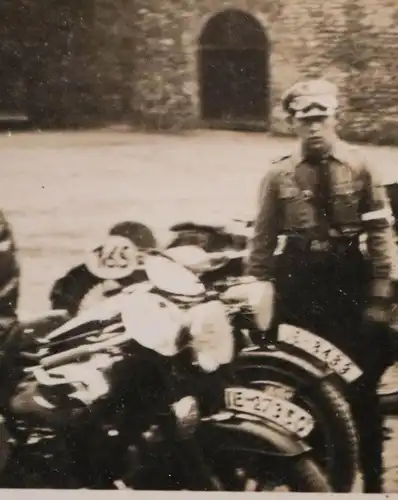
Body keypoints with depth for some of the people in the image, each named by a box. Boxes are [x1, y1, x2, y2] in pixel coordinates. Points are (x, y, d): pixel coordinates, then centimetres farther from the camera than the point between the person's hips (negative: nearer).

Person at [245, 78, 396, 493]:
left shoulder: (359, 166, -1)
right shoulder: (279, 175, 0)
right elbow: (263, 242, 3)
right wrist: (260, 293, -1)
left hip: (349, 279, 0)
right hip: (298, 282, 1)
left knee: (362, 384, 5)